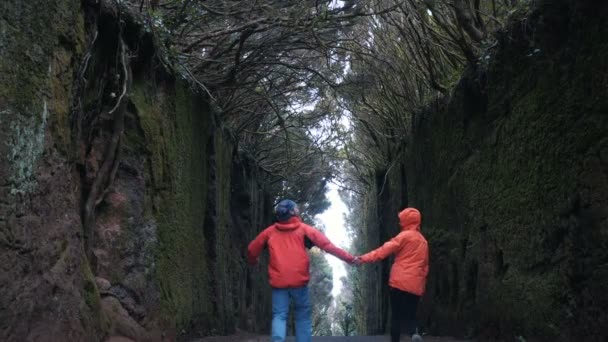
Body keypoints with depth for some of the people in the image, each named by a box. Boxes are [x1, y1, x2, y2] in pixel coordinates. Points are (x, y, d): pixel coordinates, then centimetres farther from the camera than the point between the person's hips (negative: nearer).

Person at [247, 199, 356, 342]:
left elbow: (252, 249, 17)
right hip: (299, 280, -1)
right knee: (303, 314, 13)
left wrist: (253, 261, 39)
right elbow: (326, 244, -4)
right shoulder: (303, 228, 1)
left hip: (278, 281, 1)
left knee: (279, 315, 4)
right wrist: (348, 258, -2)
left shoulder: (270, 231, 8)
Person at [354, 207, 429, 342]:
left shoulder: (405, 236, -3)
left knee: (396, 316, 4)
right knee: (410, 315, 8)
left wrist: (364, 258, -14)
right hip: (415, 286, 5)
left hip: (400, 283, -5)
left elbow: (385, 249, -12)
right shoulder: (423, 241, 18)